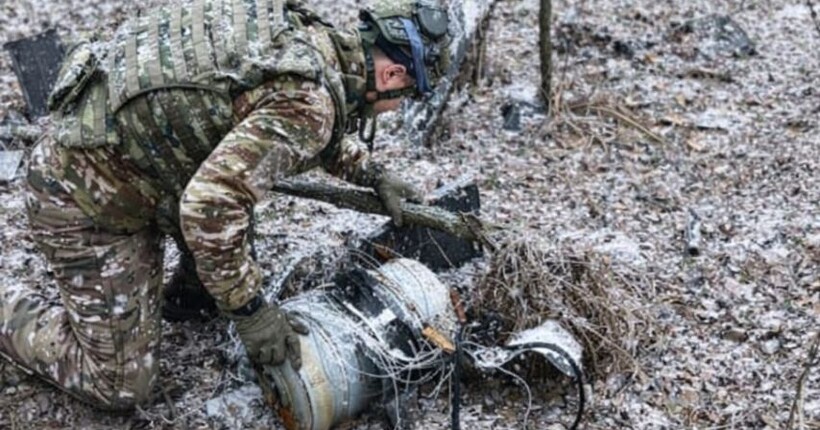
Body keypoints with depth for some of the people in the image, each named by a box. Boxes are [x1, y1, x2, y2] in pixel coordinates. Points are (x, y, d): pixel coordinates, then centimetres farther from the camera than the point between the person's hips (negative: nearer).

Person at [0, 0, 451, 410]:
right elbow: (209, 205, -34)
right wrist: (250, 311, -22)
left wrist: (373, 174, 24)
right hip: (86, 197, -8)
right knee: (122, 385, 3)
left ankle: (190, 291, 32)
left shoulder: (311, 37, 1)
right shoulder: (308, 99, -26)